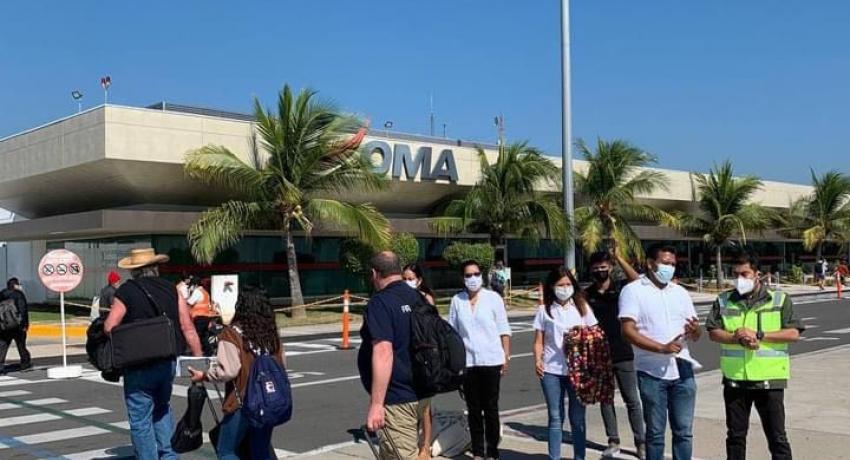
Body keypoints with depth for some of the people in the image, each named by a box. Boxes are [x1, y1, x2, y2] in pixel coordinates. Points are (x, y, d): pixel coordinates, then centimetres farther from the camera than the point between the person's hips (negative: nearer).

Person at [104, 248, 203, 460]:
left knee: (140, 419, 6)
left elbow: (109, 327, -12)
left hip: (139, 367, -4)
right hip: (168, 363, 4)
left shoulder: (126, 292, -6)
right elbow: (188, 328, -1)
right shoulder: (171, 290, 3)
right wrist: (198, 358, 4)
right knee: (162, 409, 24)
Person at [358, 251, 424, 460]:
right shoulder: (418, 298, 10)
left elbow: (383, 352, -26)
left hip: (397, 399, -9)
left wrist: (376, 404, -26)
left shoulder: (380, 303, -15)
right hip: (422, 393, 9)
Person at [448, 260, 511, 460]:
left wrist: (506, 356, -3)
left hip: (491, 360, -2)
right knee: (473, 409, 9)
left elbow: (503, 330, 1)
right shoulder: (457, 300, 2)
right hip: (467, 361, 2)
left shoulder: (493, 298, -1)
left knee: (491, 408, 6)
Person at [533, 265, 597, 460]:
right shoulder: (544, 310, 5)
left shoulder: (582, 307, 7)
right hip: (551, 371, 0)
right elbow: (539, 341, 6)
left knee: (577, 417, 6)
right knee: (555, 417, 7)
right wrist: (537, 361, -10)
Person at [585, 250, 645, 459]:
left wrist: (618, 257, -27)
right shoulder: (587, 295, 3)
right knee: (605, 399, 9)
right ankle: (613, 441, 19)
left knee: (632, 399, 2)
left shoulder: (620, 288, -2)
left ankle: (640, 442, 10)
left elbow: (637, 280, -24)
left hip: (622, 353, -2)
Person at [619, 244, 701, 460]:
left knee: (684, 431, 9)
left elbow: (695, 336, 13)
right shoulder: (633, 290, -4)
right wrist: (661, 348, -24)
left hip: (682, 370, 4)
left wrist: (695, 330, -12)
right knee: (655, 432, 5)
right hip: (651, 372, -4)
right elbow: (628, 330, -14)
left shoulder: (680, 292, 12)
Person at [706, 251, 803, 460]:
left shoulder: (780, 299, 0)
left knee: (777, 436, 4)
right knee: (735, 435, 13)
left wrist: (758, 335, -16)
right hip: (734, 379, 2)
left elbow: (793, 333, -7)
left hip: (769, 379, -2)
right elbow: (713, 333, 1)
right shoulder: (724, 300, 6)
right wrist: (738, 338, -16)